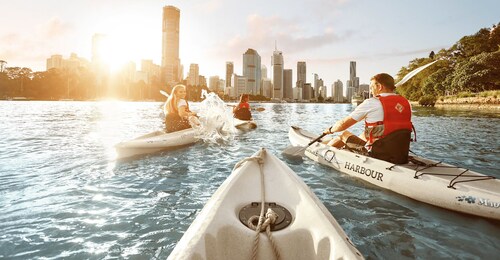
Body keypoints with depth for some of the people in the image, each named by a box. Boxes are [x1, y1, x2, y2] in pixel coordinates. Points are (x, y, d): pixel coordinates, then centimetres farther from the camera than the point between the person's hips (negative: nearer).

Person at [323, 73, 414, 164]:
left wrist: (330, 130, 17)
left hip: (379, 155, -6)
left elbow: (343, 124, -3)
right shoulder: (406, 103, 8)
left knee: (344, 135, 15)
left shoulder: (372, 103, -10)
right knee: (364, 135, 28)